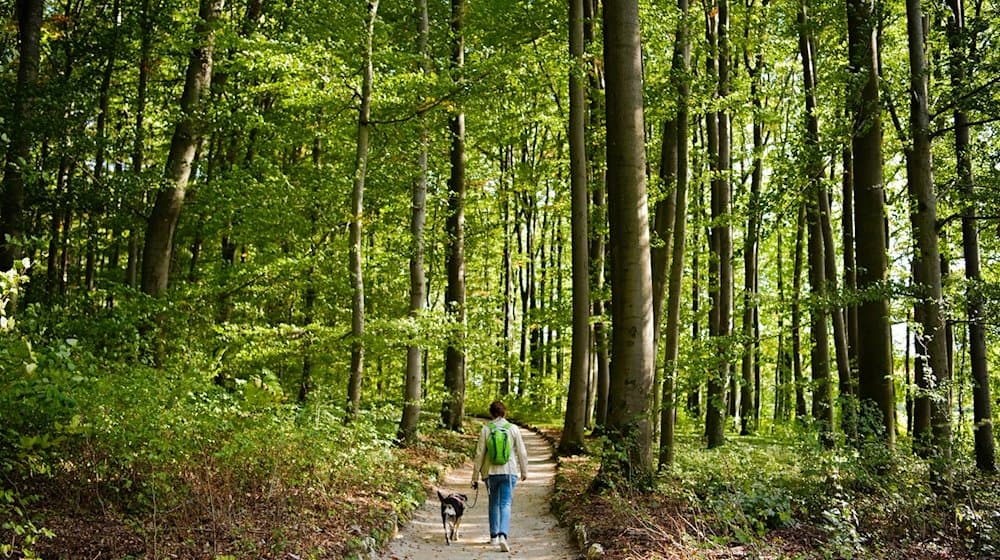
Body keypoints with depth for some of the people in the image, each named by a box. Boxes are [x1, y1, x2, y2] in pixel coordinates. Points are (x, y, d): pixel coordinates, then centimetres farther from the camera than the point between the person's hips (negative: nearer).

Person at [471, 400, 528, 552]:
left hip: (490, 472, 1)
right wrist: (524, 471, 16)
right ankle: (503, 535, -20)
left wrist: (475, 476, 5)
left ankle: (494, 536, 24)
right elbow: (521, 452, 2)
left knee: (494, 503, 17)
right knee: (505, 504, -1)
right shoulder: (513, 428, -1)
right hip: (509, 471, -1)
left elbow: (479, 454, -1)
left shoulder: (486, 429, -2)